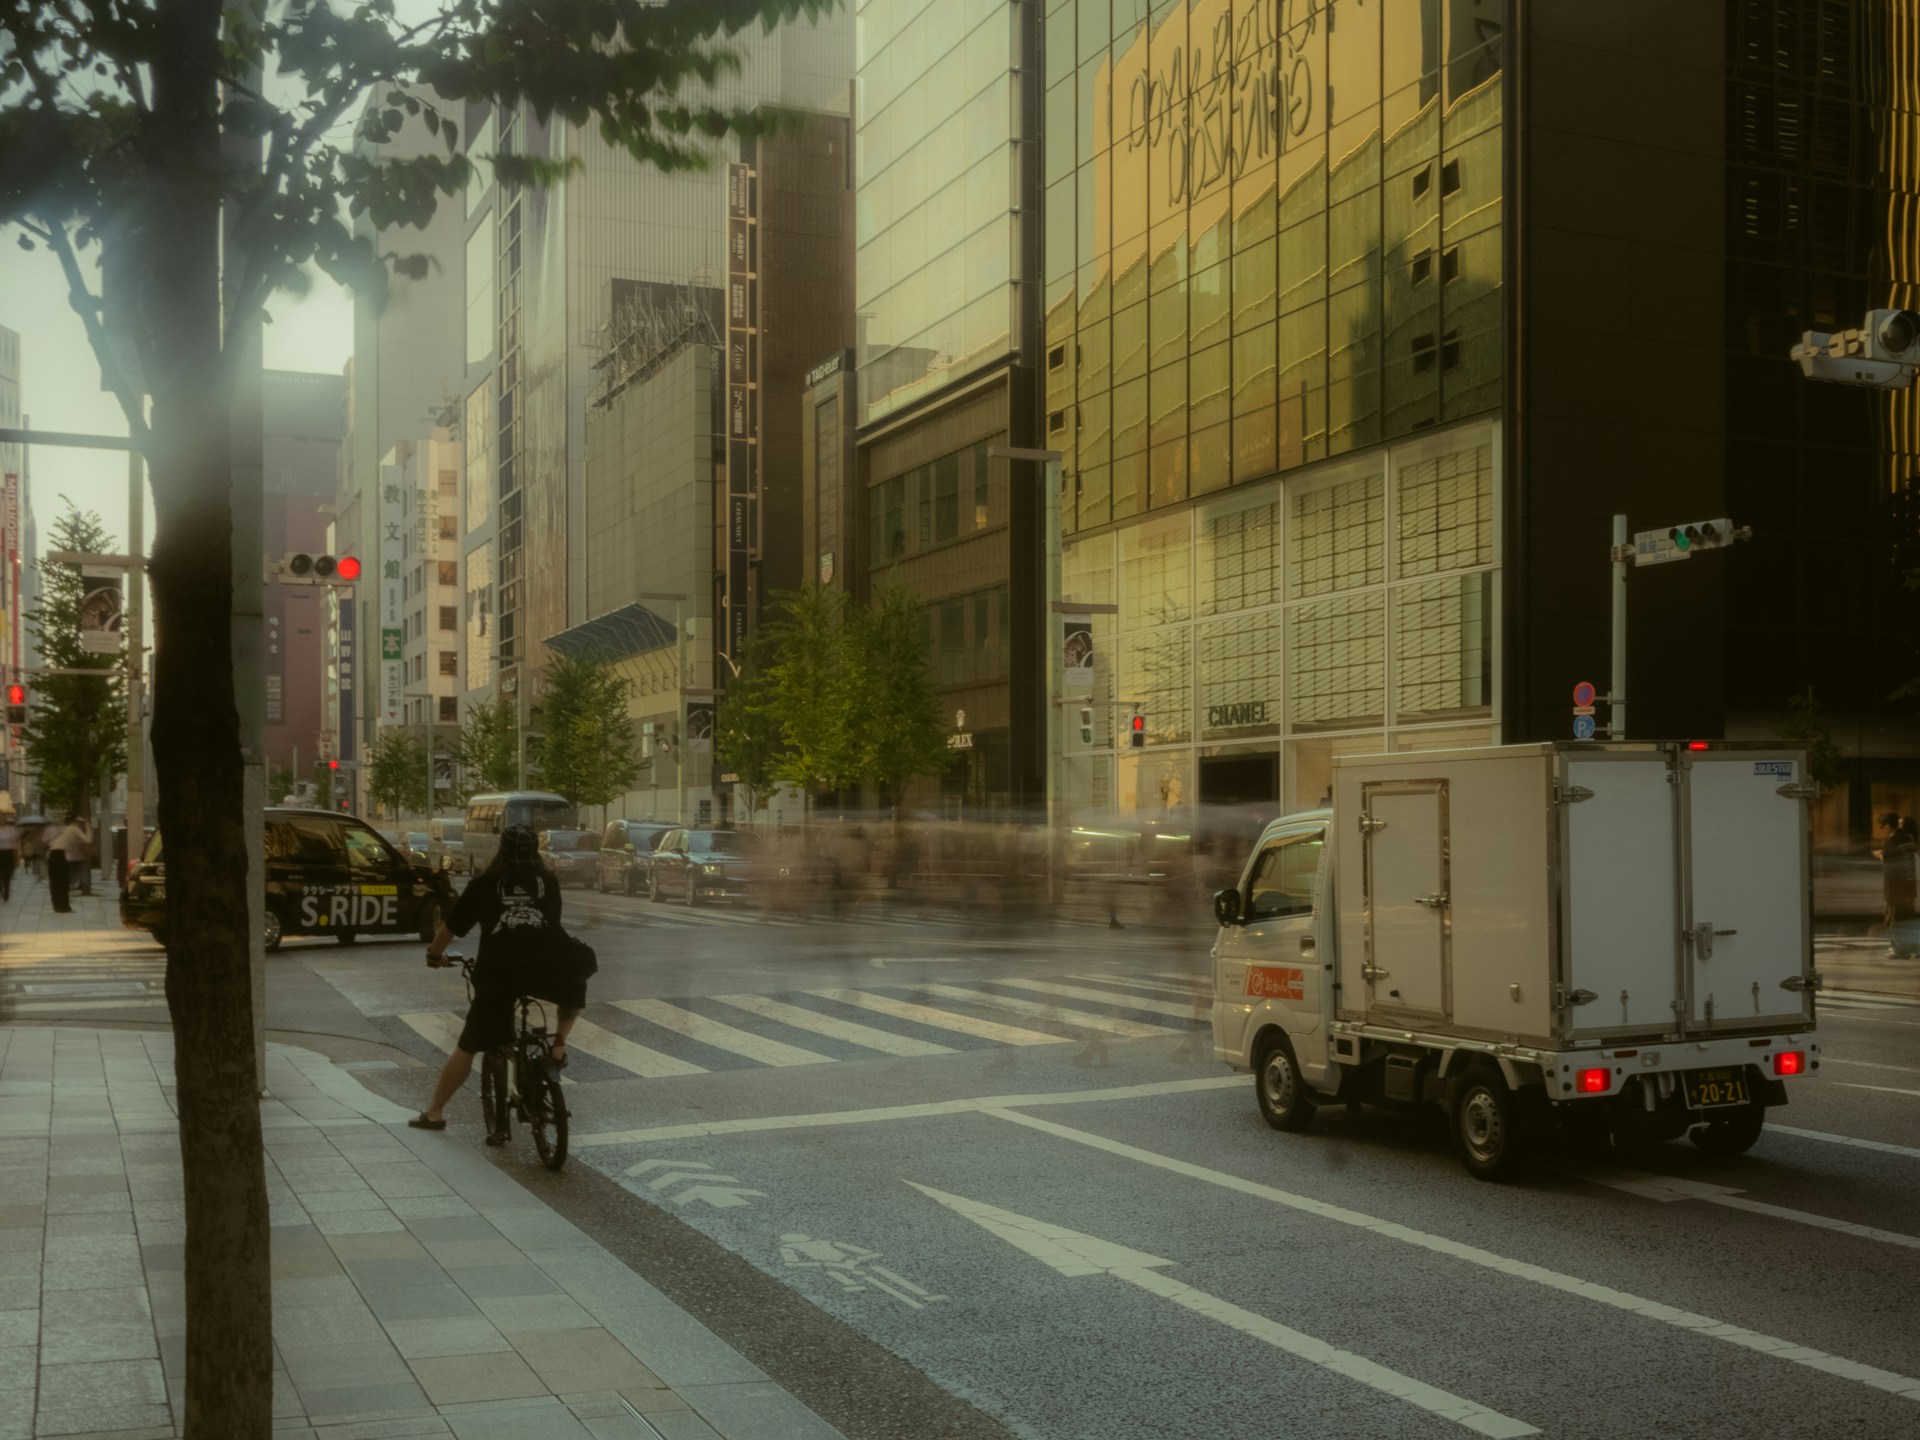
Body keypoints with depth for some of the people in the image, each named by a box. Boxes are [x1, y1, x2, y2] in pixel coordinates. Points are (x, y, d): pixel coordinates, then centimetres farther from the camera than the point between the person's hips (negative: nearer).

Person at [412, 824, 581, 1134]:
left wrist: (435, 953, 36)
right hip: (545, 969, 0)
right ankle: (560, 1040, 14)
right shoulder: (549, 881, 17)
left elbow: (452, 925, 18)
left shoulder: (484, 884, 13)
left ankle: (434, 1113, 18)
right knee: (574, 985, 35)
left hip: (498, 972, 0)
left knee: (466, 1048, 12)